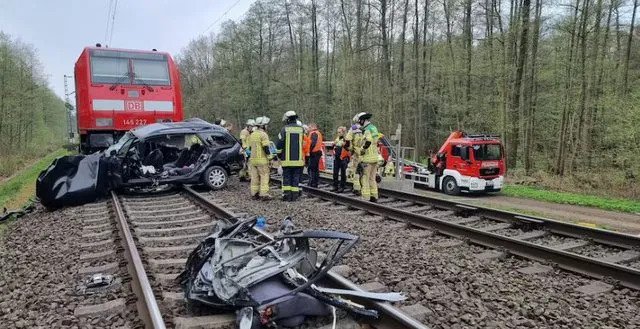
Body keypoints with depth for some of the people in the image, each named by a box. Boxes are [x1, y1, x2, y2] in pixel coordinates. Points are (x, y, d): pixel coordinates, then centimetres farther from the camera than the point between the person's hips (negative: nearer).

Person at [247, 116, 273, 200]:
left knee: (254, 177, 11)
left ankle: (254, 194, 15)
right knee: (264, 177, -3)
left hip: (253, 159, 7)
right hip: (262, 160, -7)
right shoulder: (263, 135, -12)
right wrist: (271, 156, -7)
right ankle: (264, 194, -6)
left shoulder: (251, 135, 13)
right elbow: (266, 148, -17)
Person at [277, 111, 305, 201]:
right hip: (298, 159, 2)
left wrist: (279, 154, 10)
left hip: (287, 159, -2)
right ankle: (294, 196, 7)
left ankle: (287, 195, 5)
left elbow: (279, 144, -3)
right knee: (296, 177, 7)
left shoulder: (284, 129, -4)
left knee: (286, 177, 6)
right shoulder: (301, 129, 6)